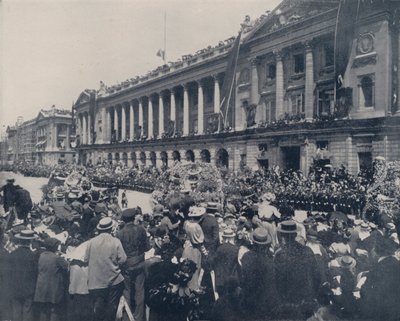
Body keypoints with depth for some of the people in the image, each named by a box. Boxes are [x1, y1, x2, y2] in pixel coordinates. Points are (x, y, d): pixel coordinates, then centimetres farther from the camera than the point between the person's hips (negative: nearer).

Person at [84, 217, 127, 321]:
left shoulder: (91, 242, -7)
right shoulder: (116, 241, -11)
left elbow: (86, 260, 0)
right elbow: (122, 260, -11)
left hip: (96, 281, 1)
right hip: (114, 280, -1)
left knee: (98, 305, 13)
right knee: (112, 305, 14)